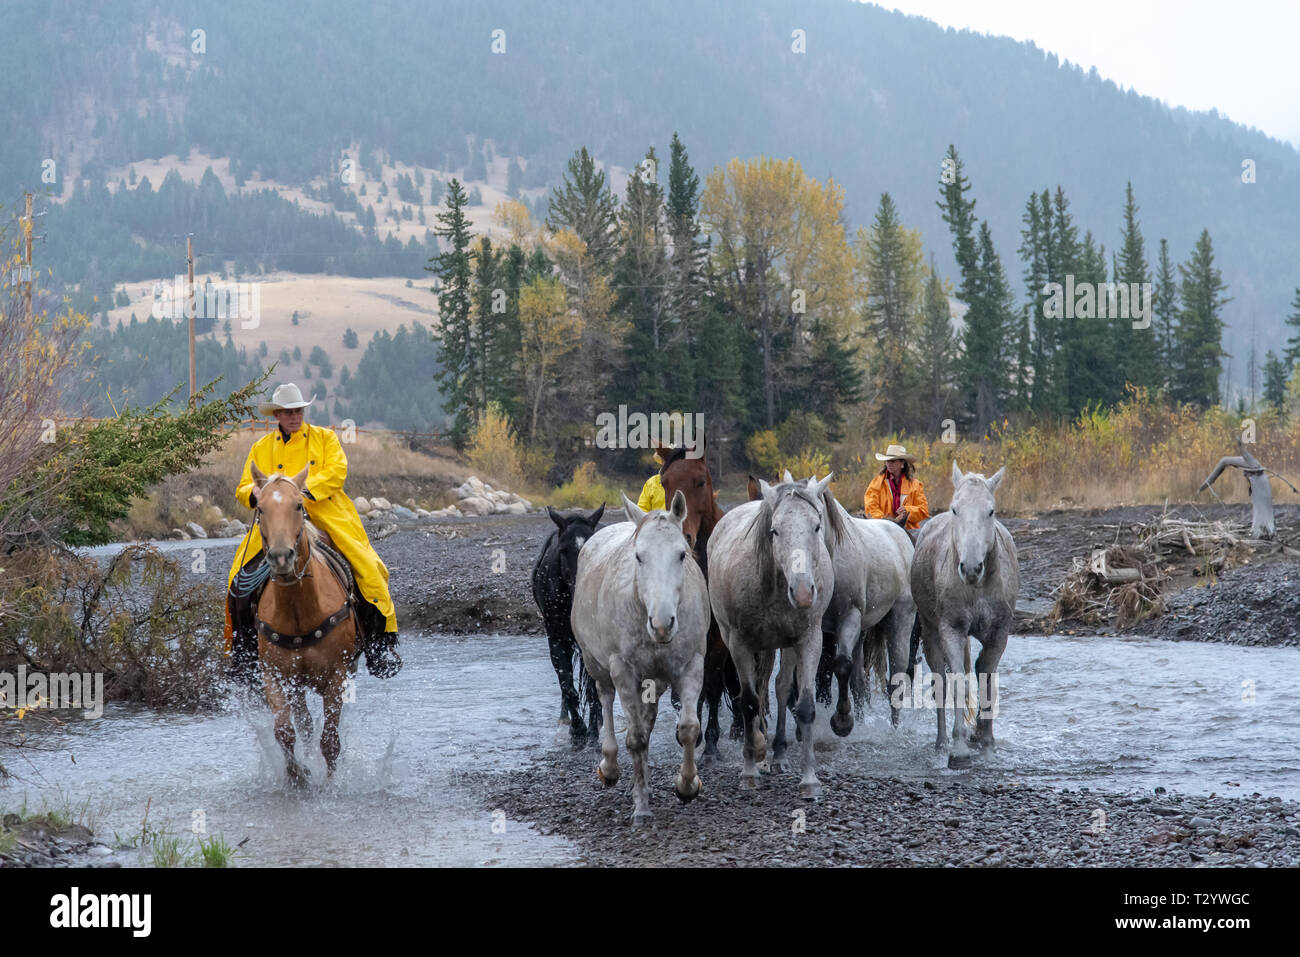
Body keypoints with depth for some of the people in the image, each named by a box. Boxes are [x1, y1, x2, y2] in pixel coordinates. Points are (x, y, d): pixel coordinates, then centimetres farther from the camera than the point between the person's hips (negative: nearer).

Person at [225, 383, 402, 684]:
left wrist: (305, 490, -20)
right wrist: (257, 494, -14)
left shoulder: (325, 438, 12)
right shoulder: (261, 448, 17)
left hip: (325, 511, -1)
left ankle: (380, 646, -8)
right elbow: (244, 488, 10)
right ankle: (244, 652, -3)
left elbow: (337, 471, -4)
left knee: (367, 568, -20)